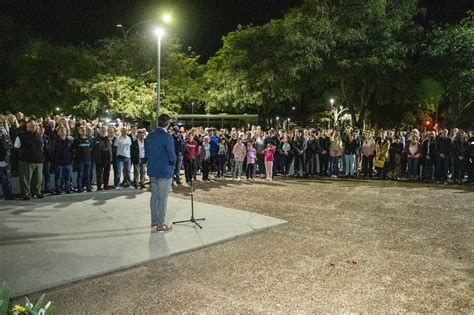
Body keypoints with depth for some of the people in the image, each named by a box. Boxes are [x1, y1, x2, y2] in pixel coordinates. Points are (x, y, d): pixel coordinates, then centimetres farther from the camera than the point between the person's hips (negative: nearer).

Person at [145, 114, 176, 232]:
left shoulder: (149, 136, 4)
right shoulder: (167, 137, -18)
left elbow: (146, 153, 11)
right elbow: (172, 156, -16)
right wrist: (172, 164, 3)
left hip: (152, 170, 7)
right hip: (165, 171, -7)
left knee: (154, 195, 16)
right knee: (163, 198, 1)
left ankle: (154, 220, 26)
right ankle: (161, 224, 7)